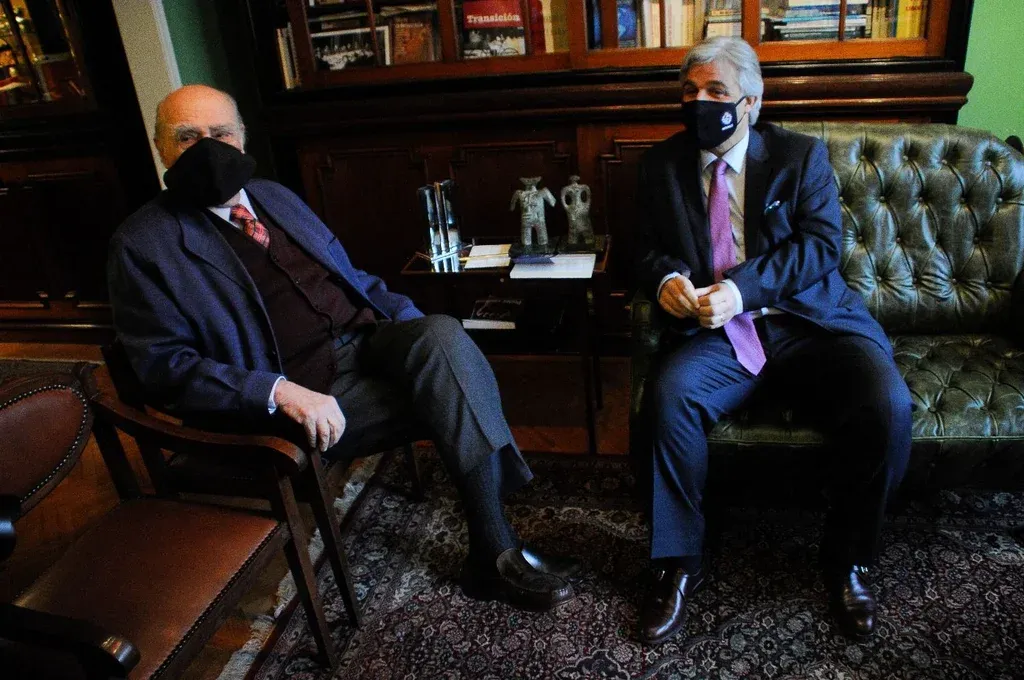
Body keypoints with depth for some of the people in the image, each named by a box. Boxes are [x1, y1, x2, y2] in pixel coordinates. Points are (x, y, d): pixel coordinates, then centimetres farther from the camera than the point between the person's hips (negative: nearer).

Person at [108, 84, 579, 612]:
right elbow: (165, 364, -8)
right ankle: (499, 556, -14)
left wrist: (418, 332, 6)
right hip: (301, 391, -5)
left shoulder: (276, 196, 19)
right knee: (443, 381, -25)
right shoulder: (144, 244, 0)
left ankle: (493, 552, -21)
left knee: (442, 334, -26)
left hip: (371, 340, 6)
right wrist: (280, 392, -23)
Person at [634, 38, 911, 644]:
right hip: (716, 334, 1)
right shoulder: (663, 164, 12)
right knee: (670, 392, -32)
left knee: (887, 404, -26)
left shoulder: (802, 155, 7)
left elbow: (823, 244, -4)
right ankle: (680, 563, -12)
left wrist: (742, 288, -20)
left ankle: (848, 561, -1)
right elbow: (648, 248, 12)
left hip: (808, 324, 0)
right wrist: (666, 278, -13)